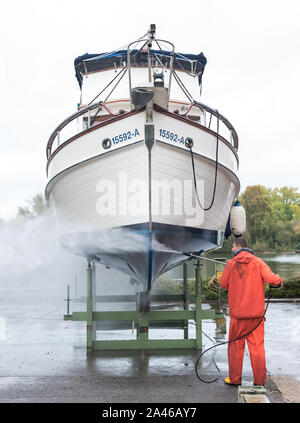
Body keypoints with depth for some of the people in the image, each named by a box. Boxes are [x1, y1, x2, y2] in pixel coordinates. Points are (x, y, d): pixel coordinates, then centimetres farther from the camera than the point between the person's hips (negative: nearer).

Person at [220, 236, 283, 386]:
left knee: (235, 345, 11)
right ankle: (260, 380, 11)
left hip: (237, 313, -1)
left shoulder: (231, 264, -3)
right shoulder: (258, 262, -2)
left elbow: (223, 284, 3)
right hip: (256, 312, 1)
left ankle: (234, 378, 15)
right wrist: (279, 280, 8)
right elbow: (270, 278, -13)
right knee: (257, 346, 9)